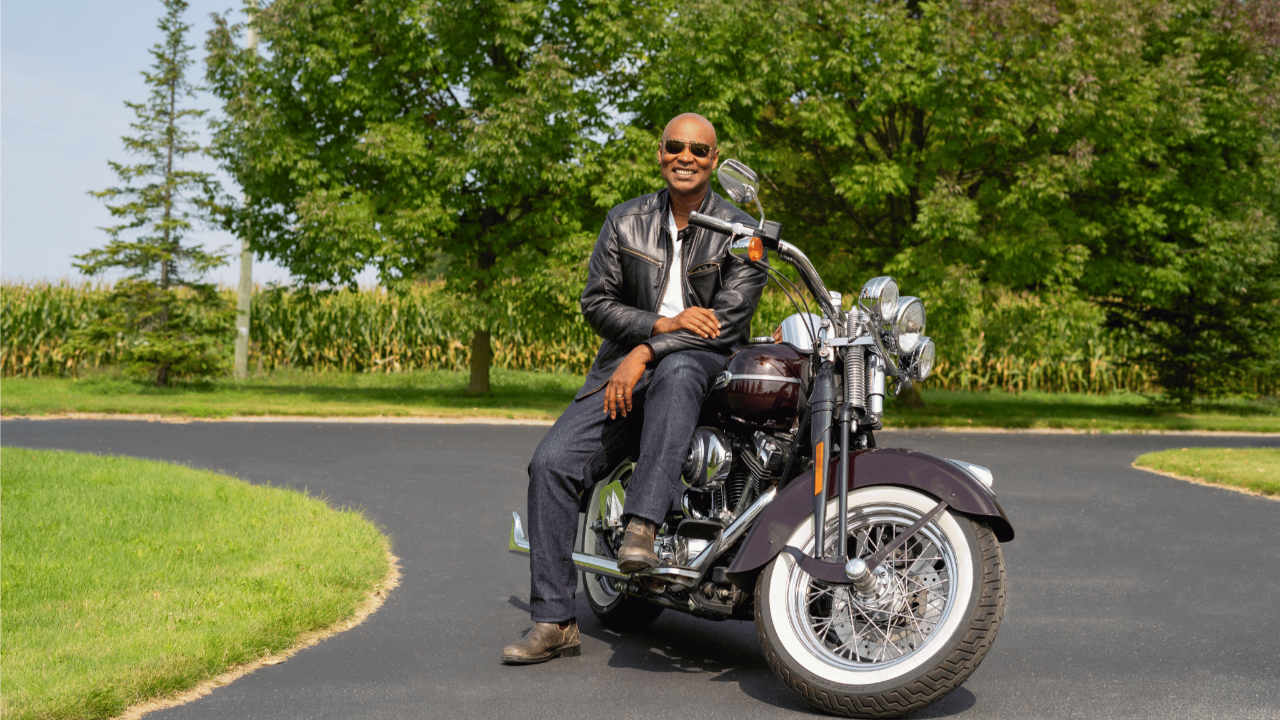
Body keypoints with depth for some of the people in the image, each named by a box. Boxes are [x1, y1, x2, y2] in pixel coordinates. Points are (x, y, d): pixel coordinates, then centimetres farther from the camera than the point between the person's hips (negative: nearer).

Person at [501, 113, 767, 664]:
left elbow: (726, 323, -10)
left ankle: (641, 526, -42)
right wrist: (664, 323, -12)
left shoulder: (742, 233, -1)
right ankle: (554, 622, -12)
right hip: (625, 365, 4)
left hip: (706, 366, -3)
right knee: (552, 461, -17)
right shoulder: (625, 222, 10)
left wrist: (646, 353, -18)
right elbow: (597, 302, 5)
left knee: (675, 371, -42)